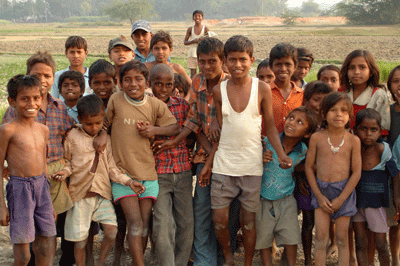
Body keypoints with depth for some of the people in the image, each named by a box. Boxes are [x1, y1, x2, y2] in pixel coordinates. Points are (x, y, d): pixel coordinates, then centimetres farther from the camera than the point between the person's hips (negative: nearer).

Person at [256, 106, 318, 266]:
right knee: (264, 240, 8)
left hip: (286, 200, 2)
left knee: (291, 239, 8)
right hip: (263, 199, -1)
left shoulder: (303, 151, -8)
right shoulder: (268, 142, -15)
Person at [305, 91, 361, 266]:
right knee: (321, 236, -1)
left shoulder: (353, 140, -6)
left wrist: (341, 199, -8)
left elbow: (356, 172, -4)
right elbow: (309, 167, 0)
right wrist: (319, 196, -6)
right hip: (321, 189, 0)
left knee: (342, 238, 7)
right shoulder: (317, 138, -5)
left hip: (344, 190, 0)